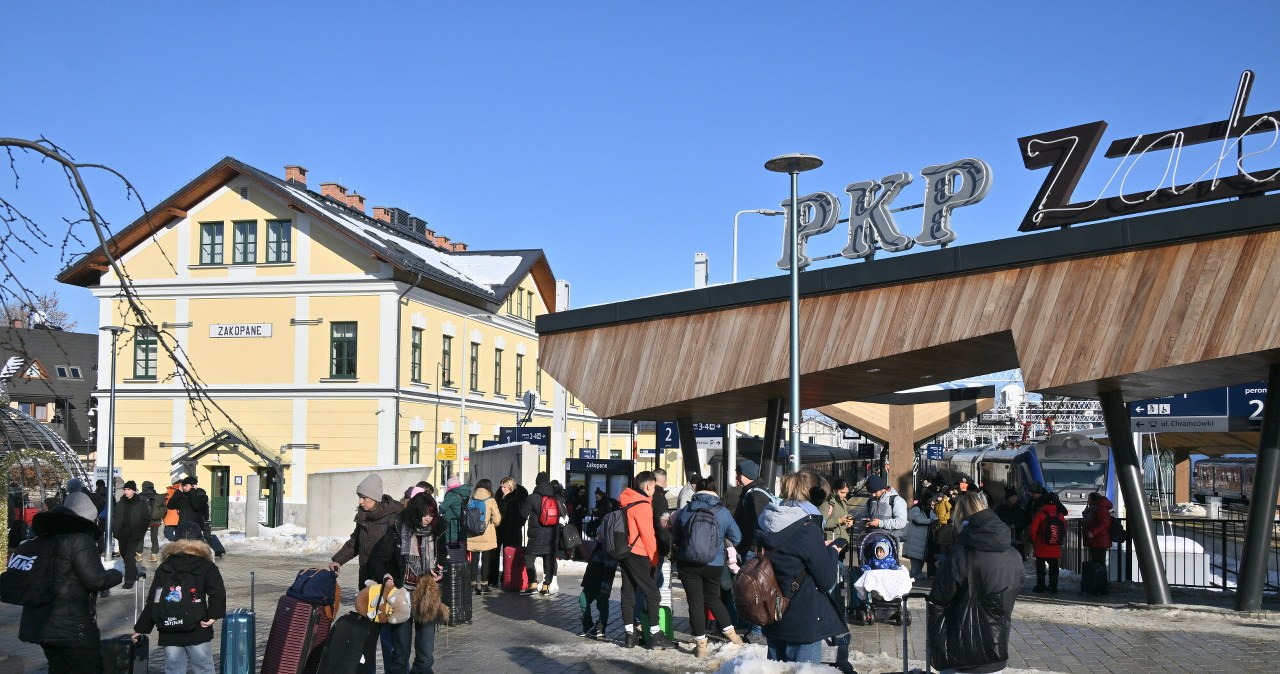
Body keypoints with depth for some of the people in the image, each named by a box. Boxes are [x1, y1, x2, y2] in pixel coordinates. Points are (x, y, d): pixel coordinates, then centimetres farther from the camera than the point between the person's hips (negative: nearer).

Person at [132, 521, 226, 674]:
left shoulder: (163, 569, 8)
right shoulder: (207, 567, 0)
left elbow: (151, 602, 9)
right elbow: (218, 593, -18)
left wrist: (141, 628, 16)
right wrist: (214, 616, -13)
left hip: (169, 634, 2)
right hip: (198, 633, -2)